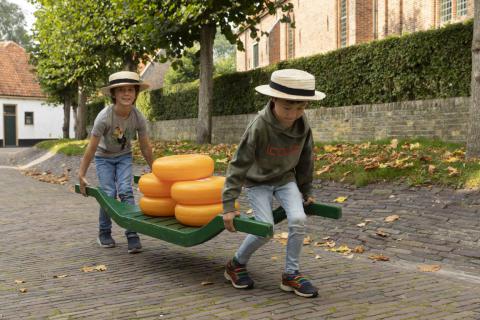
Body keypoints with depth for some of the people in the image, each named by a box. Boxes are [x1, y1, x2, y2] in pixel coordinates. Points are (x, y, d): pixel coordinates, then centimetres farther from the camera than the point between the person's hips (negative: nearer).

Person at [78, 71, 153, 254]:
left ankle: (132, 236, -11)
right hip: (104, 158, -1)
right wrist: (81, 176, -19)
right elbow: (91, 149, -23)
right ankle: (104, 233, 11)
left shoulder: (138, 118, -21)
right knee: (108, 194, -11)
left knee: (125, 191, -16)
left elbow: (145, 147, -7)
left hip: (124, 157, 2)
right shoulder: (104, 117, -29)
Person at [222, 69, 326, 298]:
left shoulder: (303, 126, -16)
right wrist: (228, 205, -27)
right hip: (258, 181, -4)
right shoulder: (259, 127, -30)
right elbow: (239, 165, -27)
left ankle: (291, 274, 2)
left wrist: (305, 192, 10)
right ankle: (236, 265, 11)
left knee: (298, 220, -16)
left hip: (285, 178, 4)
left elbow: (305, 160, 1)